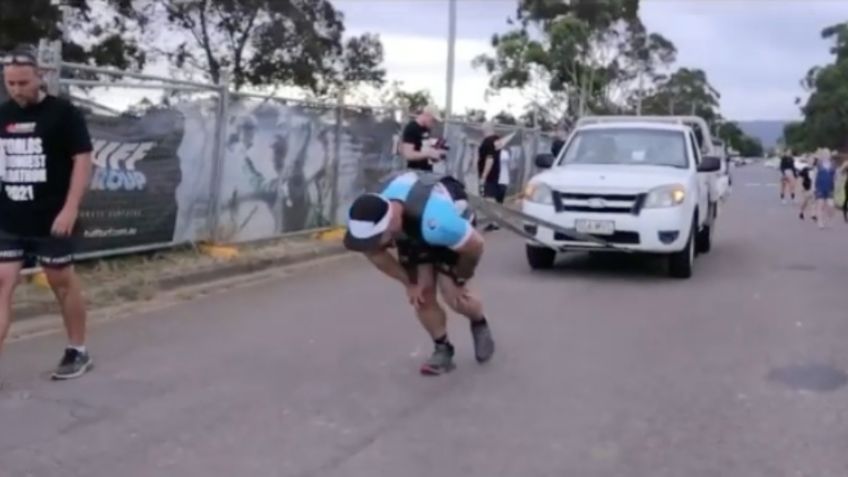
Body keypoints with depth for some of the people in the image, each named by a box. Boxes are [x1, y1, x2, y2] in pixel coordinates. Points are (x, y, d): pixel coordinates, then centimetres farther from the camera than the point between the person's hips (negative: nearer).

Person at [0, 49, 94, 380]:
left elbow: (83, 160, -11)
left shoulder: (63, 113, -7)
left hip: (52, 221, -5)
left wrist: (70, 208, -18)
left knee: (63, 282, 8)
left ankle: (78, 352, 24)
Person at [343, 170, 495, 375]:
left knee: (453, 294, -11)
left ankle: (480, 324, 22)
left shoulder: (435, 221, -49)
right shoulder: (370, 219, -33)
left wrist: (460, 279, -12)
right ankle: (442, 349, 16)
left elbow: (475, 245, -30)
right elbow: (375, 253, -9)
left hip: (453, 221, -4)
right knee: (421, 295, -5)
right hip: (411, 231, 4)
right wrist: (409, 282, -8)